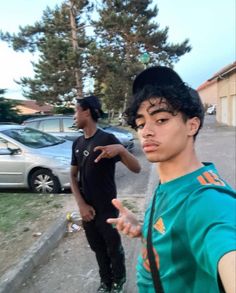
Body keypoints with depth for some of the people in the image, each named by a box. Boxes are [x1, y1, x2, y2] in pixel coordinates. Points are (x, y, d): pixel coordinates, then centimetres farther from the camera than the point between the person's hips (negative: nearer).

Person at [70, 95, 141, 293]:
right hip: (87, 209, 5)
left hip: (107, 209, -5)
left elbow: (136, 169, -23)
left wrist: (121, 149, -43)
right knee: (98, 249, 22)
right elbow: (73, 176, 6)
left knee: (114, 249, 15)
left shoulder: (107, 139, -17)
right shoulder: (77, 144, 1)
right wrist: (81, 205, -6)